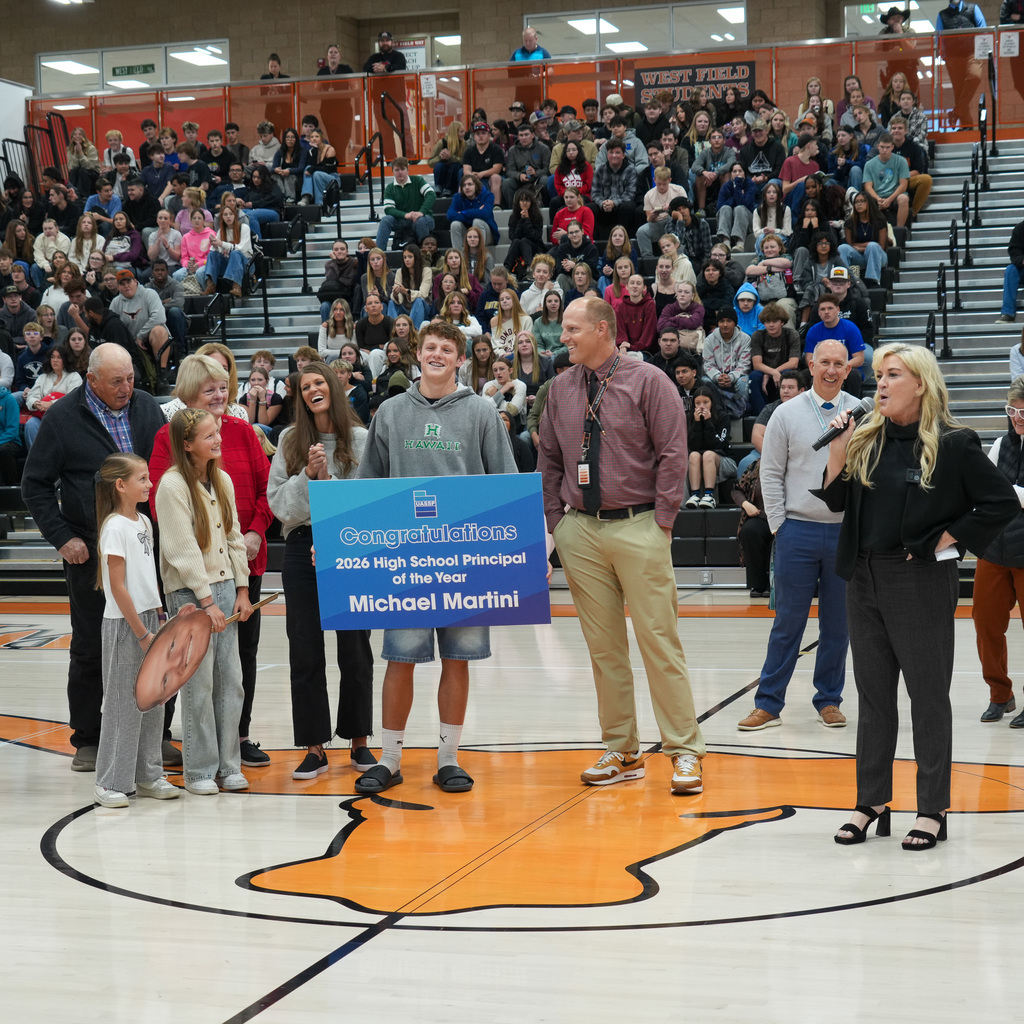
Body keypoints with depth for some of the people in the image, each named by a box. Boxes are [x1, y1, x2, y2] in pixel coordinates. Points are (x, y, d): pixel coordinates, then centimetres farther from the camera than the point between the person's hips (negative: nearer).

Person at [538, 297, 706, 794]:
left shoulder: (648, 381, -2)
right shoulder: (559, 390, 11)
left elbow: (672, 454, -3)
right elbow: (549, 461, 17)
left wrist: (661, 521, -8)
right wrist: (556, 521, 8)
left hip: (638, 527, -4)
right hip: (580, 531, 4)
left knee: (659, 640, -6)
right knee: (603, 646, 7)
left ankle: (685, 752, 0)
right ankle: (622, 752, 15)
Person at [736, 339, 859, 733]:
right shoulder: (787, 414, 2)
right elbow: (771, 473, 4)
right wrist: (778, 524, -1)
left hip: (847, 531, 1)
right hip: (798, 530, -1)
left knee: (838, 623, 7)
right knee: (788, 621, 0)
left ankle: (829, 701, 18)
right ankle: (768, 704, 5)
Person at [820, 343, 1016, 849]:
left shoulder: (953, 443, -9)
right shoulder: (866, 439, 7)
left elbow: (1003, 503, -8)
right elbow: (837, 501, 9)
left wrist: (948, 540, -10)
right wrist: (837, 451, -4)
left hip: (921, 584, -6)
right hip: (865, 579, 6)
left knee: (928, 694, 3)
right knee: (873, 694, 12)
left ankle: (932, 808, 11)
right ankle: (871, 803, 21)